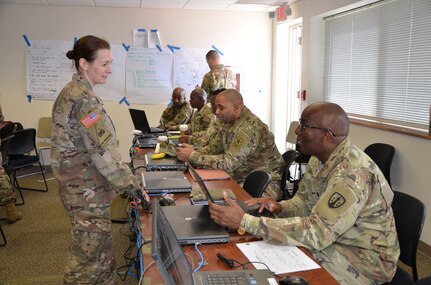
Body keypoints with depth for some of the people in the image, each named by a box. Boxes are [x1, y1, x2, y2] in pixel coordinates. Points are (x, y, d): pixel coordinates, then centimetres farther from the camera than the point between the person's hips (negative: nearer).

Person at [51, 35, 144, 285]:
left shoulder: (72, 91, 10)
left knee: (101, 253, 19)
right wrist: (129, 183, -18)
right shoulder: (84, 98, -21)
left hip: (81, 184, 10)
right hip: (88, 189, -10)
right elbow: (103, 150, -24)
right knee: (91, 256, 4)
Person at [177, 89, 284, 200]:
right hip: (241, 178, 8)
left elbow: (228, 163, -27)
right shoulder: (229, 122, 7)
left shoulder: (249, 127, -24)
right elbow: (213, 148, 11)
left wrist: (193, 156, -23)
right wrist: (193, 152, -9)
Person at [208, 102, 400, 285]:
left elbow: (317, 233, -36)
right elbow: (305, 203, 8)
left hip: (366, 258, -7)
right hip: (334, 240, 7)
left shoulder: (353, 174, -31)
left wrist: (244, 221, -37)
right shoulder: (320, 159, -2)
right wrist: (279, 207, -16)